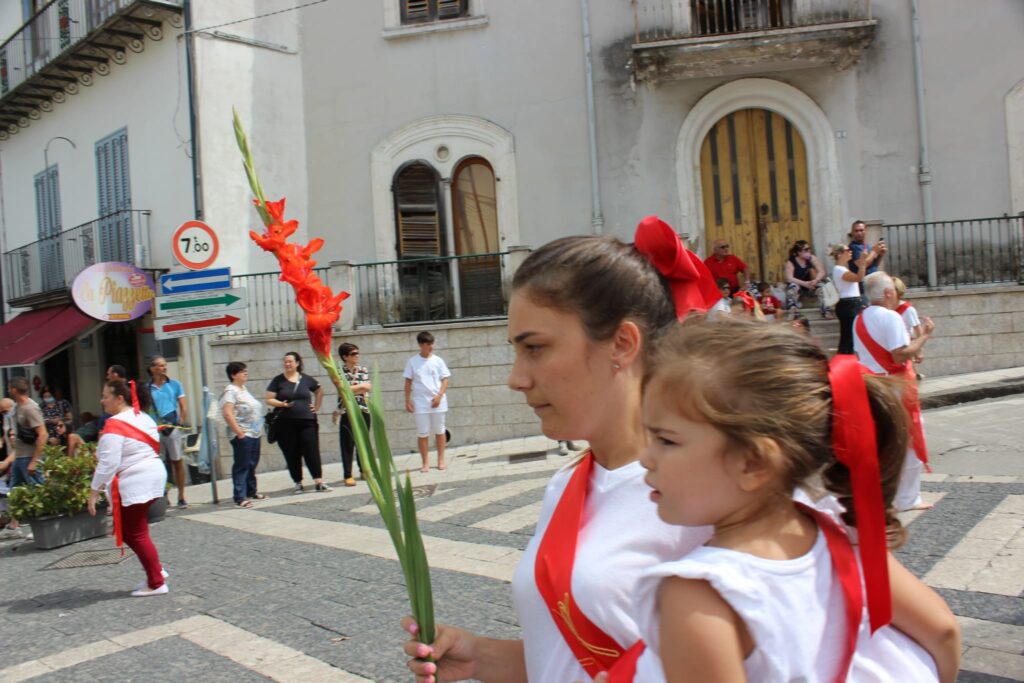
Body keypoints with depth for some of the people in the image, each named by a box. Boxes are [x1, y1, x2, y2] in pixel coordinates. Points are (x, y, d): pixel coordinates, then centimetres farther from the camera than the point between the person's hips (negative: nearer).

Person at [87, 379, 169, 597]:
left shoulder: (115, 425, -16)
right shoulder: (143, 417, 12)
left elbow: (108, 463, -21)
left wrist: (94, 491, -14)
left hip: (134, 485, -10)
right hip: (153, 477, 10)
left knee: (136, 534, 0)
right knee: (129, 530, 19)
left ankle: (156, 584, 6)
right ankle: (156, 570, 19)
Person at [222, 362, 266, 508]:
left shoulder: (243, 389, 16)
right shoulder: (230, 391, -11)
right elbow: (227, 414, -20)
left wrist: (259, 429, 17)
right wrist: (239, 432, -21)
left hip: (254, 434, 9)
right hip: (243, 435, -9)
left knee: (252, 465, 16)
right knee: (242, 466, -7)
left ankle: (251, 492, 28)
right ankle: (240, 497, -5)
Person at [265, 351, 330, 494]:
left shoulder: (306, 379, 7)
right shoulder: (278, 381, 2)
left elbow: (319, 391, 23)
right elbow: (268, 399, -1)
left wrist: (316, 407, 14)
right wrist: (282, 404, -18)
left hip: (307, 422, 0)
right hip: (286, 424, 0)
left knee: (312, 451, -6)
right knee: (292, 454, 3)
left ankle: (319, 482, -6)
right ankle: (298, 483, 12)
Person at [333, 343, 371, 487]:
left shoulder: (363, 370, 9)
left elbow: (368, 388, -1)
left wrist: (351, 389, -12)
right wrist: (360, 386, -7)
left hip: (363, 410, 4)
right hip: (347, 412, -4)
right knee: (348, 443, -3)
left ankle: (364, 471, 21)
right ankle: (348, 475, 0)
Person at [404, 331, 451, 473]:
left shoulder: (437, 361, 2)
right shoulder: (412, 362, 1)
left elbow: (445, 379, 2)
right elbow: (408, 382, 4)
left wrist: (439, 396, -11)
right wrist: (408, 401, -1)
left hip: (437, 402, 1)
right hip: (420, 403, -1)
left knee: (439, 431, 8)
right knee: (422, 433, 0)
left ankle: (441, 460, 19)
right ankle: (426, 462, 8)